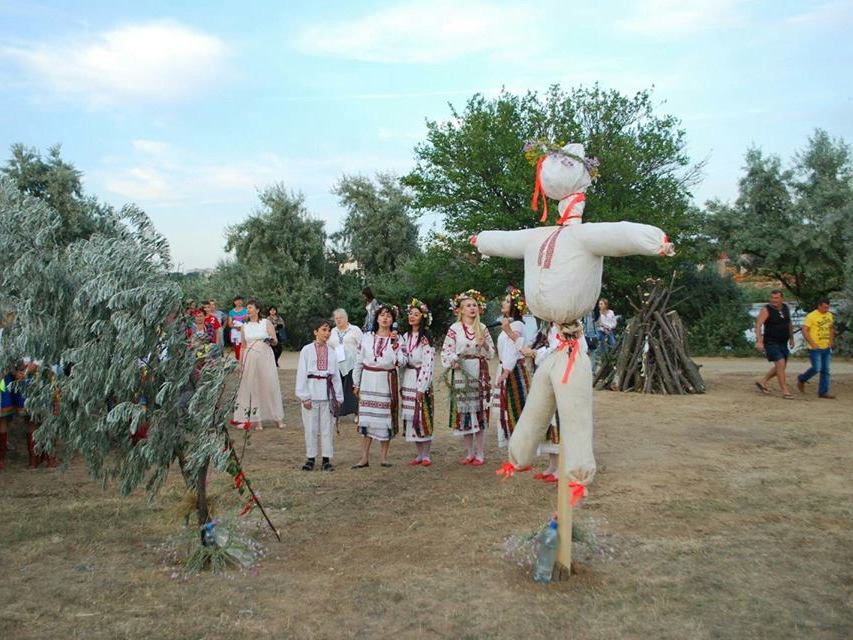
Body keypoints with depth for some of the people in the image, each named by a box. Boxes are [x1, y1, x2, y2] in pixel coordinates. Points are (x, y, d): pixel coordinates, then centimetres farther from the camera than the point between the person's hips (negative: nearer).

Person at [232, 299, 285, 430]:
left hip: (265, 357, -2)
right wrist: (240, 363, 11)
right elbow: (243, 347, 15)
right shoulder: (244, 326, 11)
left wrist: (271, 340, -17)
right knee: (253, 388, 0)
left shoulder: (266, 323, 4)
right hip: (250, 359, 2)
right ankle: (258, 420, 4)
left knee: (270, 386, -3)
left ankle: (279, 419, 3)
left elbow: (275, 341, 5)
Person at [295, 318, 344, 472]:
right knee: (311, 427, 3)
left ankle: (326, 459, 12)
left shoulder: (331, 352, 10)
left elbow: (336, 375, 12)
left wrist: (338, 396, 7)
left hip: (327, 392, 3)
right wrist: (304, 396, -9)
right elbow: (301, 374, -3)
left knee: (327, 427, 5)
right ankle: (310, 458, 14)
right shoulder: (307, 350, -1)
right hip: (311, 391, -3)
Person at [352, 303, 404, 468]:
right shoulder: (367, 337, 7)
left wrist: (395, 344, -18)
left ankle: (383, 456, 12)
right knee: (366, 417, 2)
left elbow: (401, 362, -8)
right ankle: (364, 457, 9)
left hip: (386, 381, -1)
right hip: (368, 380, 1)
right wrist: (356, 383, 9)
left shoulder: (397, 338, 2)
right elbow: (359, 361, 10)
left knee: (385, 417, 1)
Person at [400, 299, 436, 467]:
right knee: (410, 417, 7)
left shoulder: (425, 339, -8)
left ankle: (426, 455, 6)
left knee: (422, 417, -4)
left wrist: (422, 387, -17)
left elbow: (428, 364, -13)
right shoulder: (405, 337, 12)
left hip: (421, 382, -6)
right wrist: (401, 385, 10)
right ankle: (419, 454, 17)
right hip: (407, 382, 7)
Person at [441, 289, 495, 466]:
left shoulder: (482, 328, 8)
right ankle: (470, 453, 15)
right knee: (464, 411, 2)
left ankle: (480, 454, 7)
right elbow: (446, 353, -3)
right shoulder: (454, 329, 0)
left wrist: (483, 344, -10)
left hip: (479, 374, 1)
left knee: (479, 412, 0)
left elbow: (491, 353, 9)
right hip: (461, 373, -1)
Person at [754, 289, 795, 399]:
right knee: (780, 364, -16)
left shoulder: (785, 308, 6)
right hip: (771, 343, -7)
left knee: (780, 367, 11)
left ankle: (762, 382, 27)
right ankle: (785, 391, -9)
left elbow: (789, 324, 19)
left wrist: (791, 339, 19)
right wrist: (759, 341, -33)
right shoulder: (766, 310, -13)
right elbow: (758, 325, -22)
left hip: (783, 343, 7)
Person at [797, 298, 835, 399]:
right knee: (816, 369, -11)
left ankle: (823, 392, 9)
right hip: (815, 348, -6)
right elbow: (804, 331, -14)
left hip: (826, 348, 6)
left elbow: (831, 328, 22)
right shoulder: (811, 316, -12)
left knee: (825, 370, 5)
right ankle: (801, 379, 16)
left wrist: (831, 341, 10)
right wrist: (812, 344, -19)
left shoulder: (829, 315, 9)